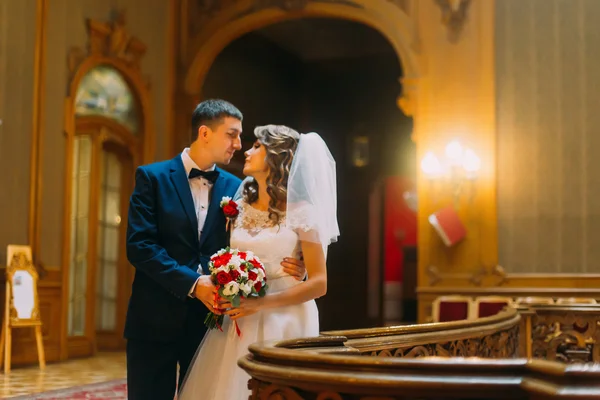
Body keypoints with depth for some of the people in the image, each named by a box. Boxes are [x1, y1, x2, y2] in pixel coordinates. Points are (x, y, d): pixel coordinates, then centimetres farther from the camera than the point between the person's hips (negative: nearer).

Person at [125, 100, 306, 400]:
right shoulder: (153, 177, -3)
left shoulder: (234, 187, 9)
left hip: (210, 318, 3)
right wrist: (192, 283, -20)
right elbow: (139, 245, -12)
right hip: (157, 319, -3)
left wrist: (284, 266, -13)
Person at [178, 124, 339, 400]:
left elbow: (319, 283, -9)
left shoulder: (301, 211, -6)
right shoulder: (239, 207, 11)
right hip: (238, 322, 5)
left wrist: (263, 303, -18)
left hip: (283, 321, -5)